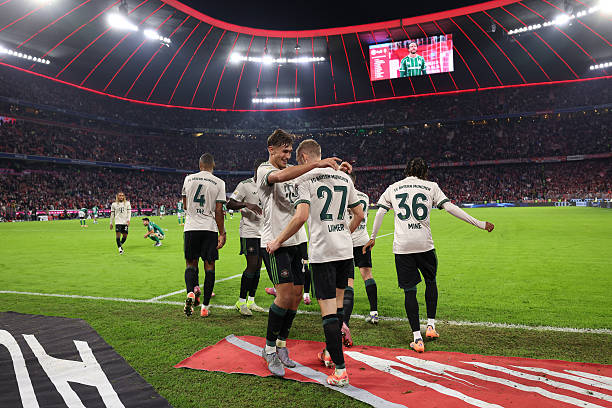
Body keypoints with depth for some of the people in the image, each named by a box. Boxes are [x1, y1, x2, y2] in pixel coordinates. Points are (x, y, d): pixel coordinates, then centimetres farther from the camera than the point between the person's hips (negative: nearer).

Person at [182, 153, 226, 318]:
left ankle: (191, 292, -12)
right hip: (210, 228, -1)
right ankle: (205, 306, 9)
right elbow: (218, 211, -6)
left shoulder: (189, 179, 5)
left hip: (191, 227, 2)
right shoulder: (219, 183, -3)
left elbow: (185, 206, 14)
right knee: (209, 266, 6)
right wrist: (222, 233, 0)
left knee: (191, 263, 14)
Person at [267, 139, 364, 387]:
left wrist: (277, 241, -8)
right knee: (337, 302, 19)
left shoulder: (305, 178, -6)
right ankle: (330, 353, 35)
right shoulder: (344, 178, 12)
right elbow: (359, 214, 16)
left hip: (322, 252, -6)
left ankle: (340, 370, -1)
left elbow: (301, 217, -19)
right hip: (345, 250, 6)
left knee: (328, 309, -3)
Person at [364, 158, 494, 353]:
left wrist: (373, 237, 19)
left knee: (409, 291, 5)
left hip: (402, 246, 1)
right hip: (424, 244, 0)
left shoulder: (393, 188, 11)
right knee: (430, 281, 23)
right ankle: (431, 326, 23)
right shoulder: (431, 187, 7)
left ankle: (417, 339, 5)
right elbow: (450, 208, 0)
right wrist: (480, 224, 5)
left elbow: (380, 212, 8)